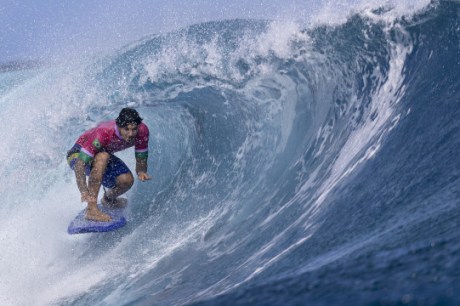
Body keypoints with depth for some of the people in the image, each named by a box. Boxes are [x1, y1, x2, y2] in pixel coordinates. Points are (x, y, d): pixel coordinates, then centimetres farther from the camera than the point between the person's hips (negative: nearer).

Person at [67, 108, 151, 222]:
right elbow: (80, 164, -42)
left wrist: (141, 171, -35)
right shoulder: (103, 133, -40)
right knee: (102, 157, -38)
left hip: (104, 156, 5)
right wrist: (84, 192, -54)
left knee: (127, 180, -20)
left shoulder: (142, 131, -24)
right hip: (79, 155, -5)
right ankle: (91, 209, -36)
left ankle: (108, 199, 16)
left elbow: (141, 161, -12)